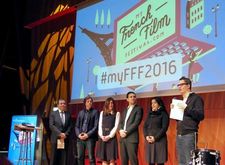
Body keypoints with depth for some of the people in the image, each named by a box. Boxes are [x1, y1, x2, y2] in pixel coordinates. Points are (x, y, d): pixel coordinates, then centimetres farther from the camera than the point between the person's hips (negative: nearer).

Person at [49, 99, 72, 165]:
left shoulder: (68, 114, 13)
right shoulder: (53, 113, 5)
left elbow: (70, 126, 8)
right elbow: (51, 125, -4)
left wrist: (66, 134, -8)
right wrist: (60, 133, -13)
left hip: (65, 138, 2)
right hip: (55, 138, -2)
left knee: (63, 158, -1)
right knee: (54, 158, -1)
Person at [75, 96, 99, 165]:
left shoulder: (95, 112, 3)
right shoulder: (80, 112, 16)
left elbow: (96, 126, -5)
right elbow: (76, 126, 14)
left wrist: (88, 135, -13)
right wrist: (78, 134, -4)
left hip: (90, 138, -4)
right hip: (80, 138, 4)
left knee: (91, 158, -6)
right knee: (80, 157, 6)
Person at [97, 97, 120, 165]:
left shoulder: (117, 113, 5)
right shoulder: (102, 113, 14)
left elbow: (116, 126, -4)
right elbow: (100, 125, 8)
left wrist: (109, 136, -13)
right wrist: (101, 135, -6)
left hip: (112, 137, -3)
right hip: (102, 137, 3)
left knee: (112, 159, -5)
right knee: (103, 159, 3)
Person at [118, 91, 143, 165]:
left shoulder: (138, 109, 0)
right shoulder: (125, 110, 21)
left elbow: (136, 123, -11)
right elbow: (120, 122, 15)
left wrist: (126, 132, -14)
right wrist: (120, 130, -6)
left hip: (132, 138, -6)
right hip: (123, 138, 6)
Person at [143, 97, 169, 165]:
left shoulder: (163, 114, 2)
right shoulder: (149, 114, 18)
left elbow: (164, 128, -7)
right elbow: (144, 127, 13)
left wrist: (155, 138, -15)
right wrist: (146, 136, -6)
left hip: (159, 140, -5)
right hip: (149, 141, 5)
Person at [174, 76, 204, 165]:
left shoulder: (196, 98, -3)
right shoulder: (181, 101, 21)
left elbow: (200, 116, -13)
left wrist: (186, 108, -18)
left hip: (190, 134, -8)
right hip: (179, 135, 8)